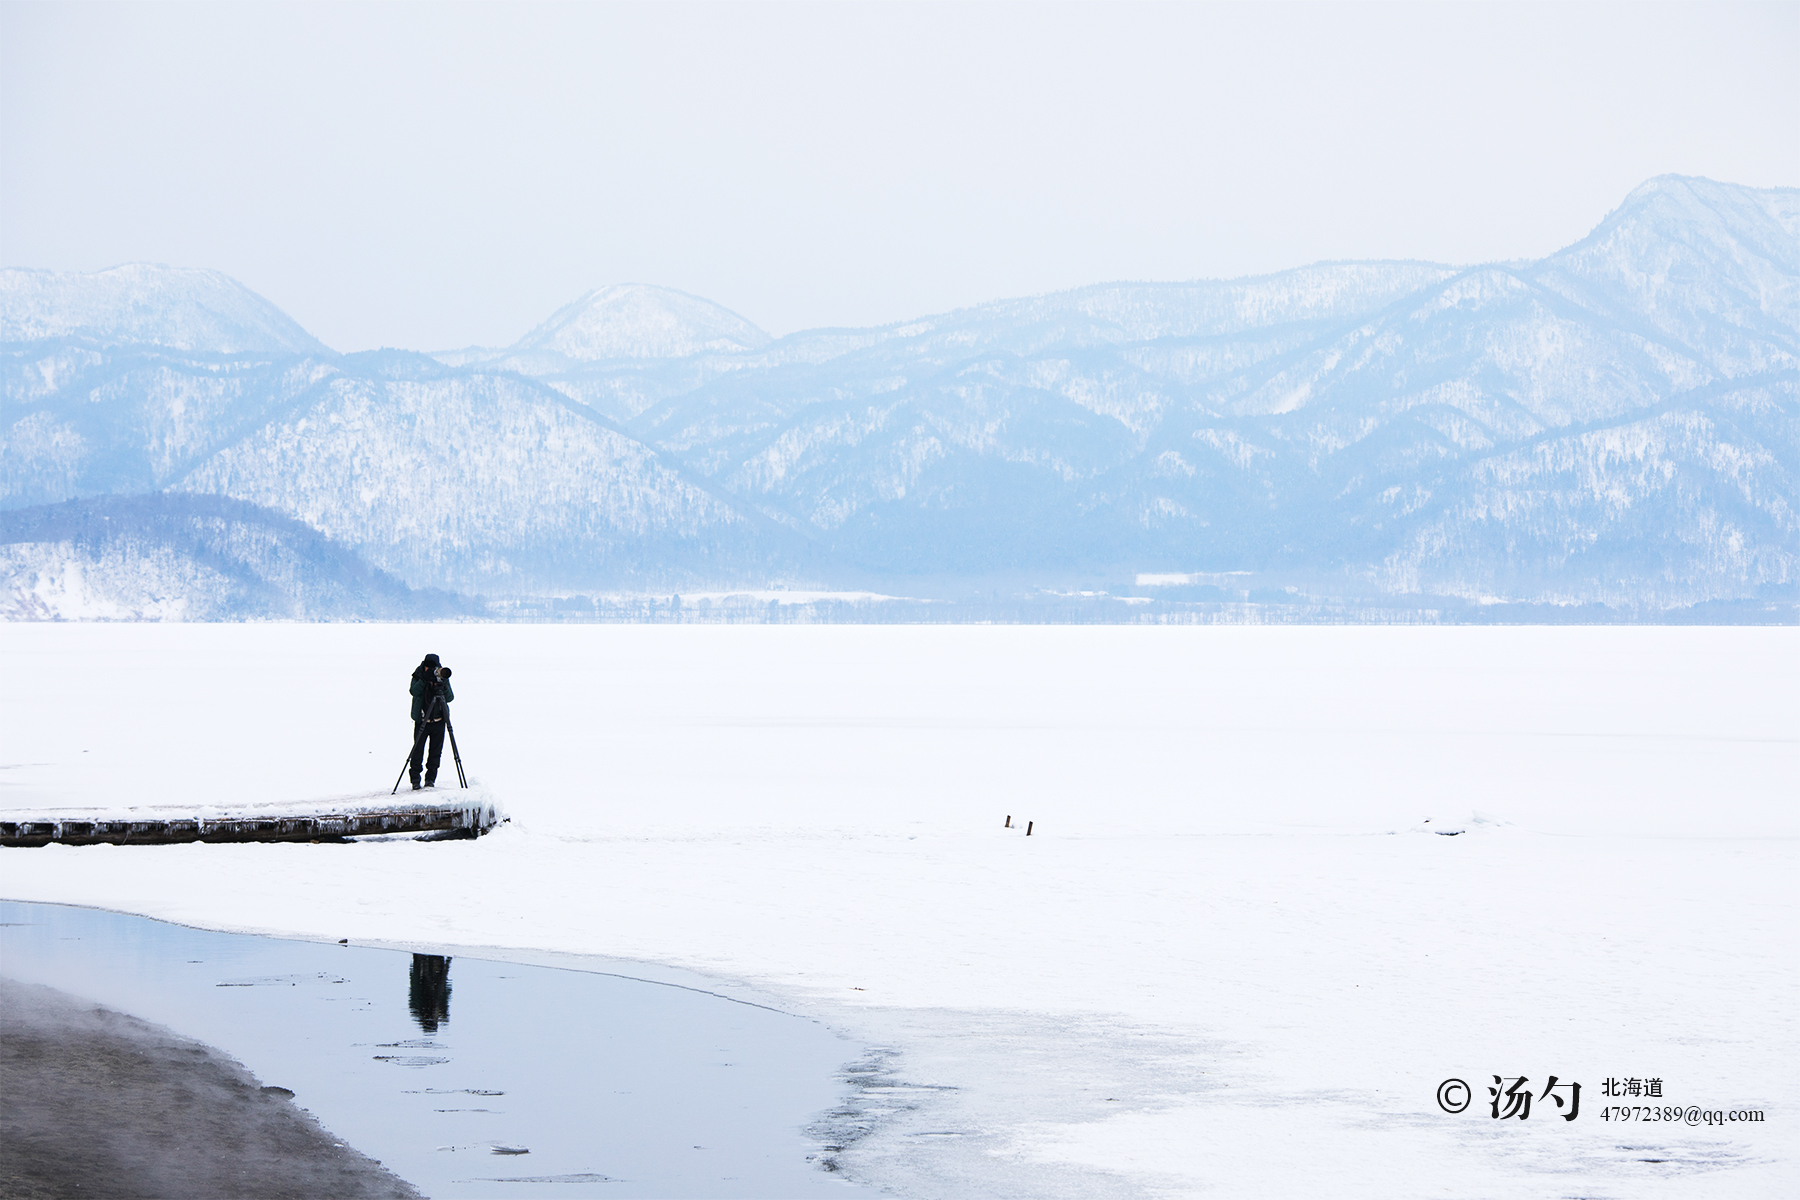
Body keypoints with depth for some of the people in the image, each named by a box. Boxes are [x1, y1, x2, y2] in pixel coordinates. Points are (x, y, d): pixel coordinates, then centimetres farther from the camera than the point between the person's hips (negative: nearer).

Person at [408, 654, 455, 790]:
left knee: (436, 751, 2)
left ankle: (431, 778, 13)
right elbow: (414, 691, -17)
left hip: (438, 720, 2)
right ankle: (415, 780, 0)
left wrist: (442, 686, -21)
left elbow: (450, 697, -4)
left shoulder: (442, 677, 2)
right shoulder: (419, 675, -1)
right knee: (418, 750, -7)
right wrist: (424, 679, -28)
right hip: (421, 720, -2)